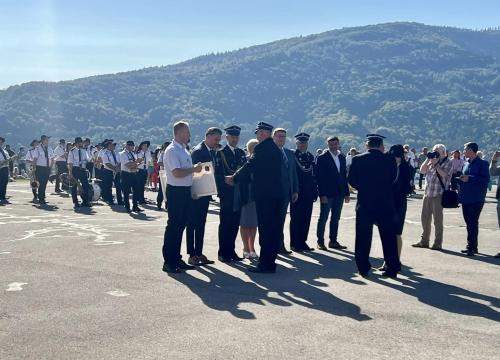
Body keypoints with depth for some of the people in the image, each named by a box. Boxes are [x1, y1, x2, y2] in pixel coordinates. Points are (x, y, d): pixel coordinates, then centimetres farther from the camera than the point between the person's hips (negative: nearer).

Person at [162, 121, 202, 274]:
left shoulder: (184, 150, 16)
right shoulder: (171, 151, -14)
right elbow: (177, 173, -24)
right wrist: (194, 169, -16)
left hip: (185, 191, 9)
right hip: (176, 191, -9)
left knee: (181, 225, 14)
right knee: (173, 226, -5)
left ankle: (176, 259, 23)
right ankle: (168, 262, 2)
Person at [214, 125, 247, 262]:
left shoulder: (241, 153, 14)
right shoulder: (220, 153, -2)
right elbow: (218, 174, -7)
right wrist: (221, 193, -13)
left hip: (239, 195, 5)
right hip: (227, 194, -5)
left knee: (235, 225, 8)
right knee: (225, 224, 0)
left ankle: (231, 251, 16)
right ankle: (223, 253, 7)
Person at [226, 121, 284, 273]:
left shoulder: (262, 148, -12)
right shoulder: (276, 149, 16)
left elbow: (249, 167, -11)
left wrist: (234, 178, 5)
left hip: (265, 195, -9)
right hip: (276, 194, 9)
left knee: (265, 230, -5)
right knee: (274, 229, 12)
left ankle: (265, 265, -2)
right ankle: (270, 262, 20)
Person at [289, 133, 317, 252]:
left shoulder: (311, 157, 14)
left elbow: (314, 175, 14)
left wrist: (315, 192, 9)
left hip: (308, 194, 6)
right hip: (297, 193, -5)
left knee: (306, 219, 8)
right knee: (296, 219, 1)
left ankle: (302, 242, 17)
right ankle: (295, 243, 8)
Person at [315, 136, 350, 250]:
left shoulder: (342, 157, 12)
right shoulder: (322, 158, -6)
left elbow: (344, 175, 14)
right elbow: (320, 177, -9)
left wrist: (347, 193, 9)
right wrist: (322, 194, -15)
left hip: (339, 194, 6)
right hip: (327, 194, -5)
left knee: (336, 219, 10)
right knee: (323, 218, 1)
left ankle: (333, 241, 17)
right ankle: (320, 242, 9)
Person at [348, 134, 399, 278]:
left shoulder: (357, 160, -6)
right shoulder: (390, 160, -6)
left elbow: (352, 180, 0)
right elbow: (393, 178, 3)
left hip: (364, 203, 0)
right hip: (385, 203, 0)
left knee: (363, 237, 9)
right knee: (388, 236, 8)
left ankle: (363, 268, 11)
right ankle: (392, 268, 11)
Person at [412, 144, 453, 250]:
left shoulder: (447, 162, -4)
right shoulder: (431, 161, 15)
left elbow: (444, 174, -18)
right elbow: (422, 170, 9)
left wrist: (435, 164, -14)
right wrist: (428, 160, 0)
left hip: (438, 195, -7)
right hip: (427, 193, 7)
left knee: (437, 219, -1)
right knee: (425, 217, 11)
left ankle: (438, 243, 6)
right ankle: (424, 241, 21)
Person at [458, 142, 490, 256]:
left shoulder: (482, 164, -8)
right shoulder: (466, 163, 14)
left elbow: (486, 179, -16)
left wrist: (469, 178, -20)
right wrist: (461, 179, 4)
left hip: (476, 199, -7)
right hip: (465, 198, 7)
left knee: (473, 222, -7)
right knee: (469, 222, 12)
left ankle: (472, 247, -4)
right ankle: (472, 246, 20)